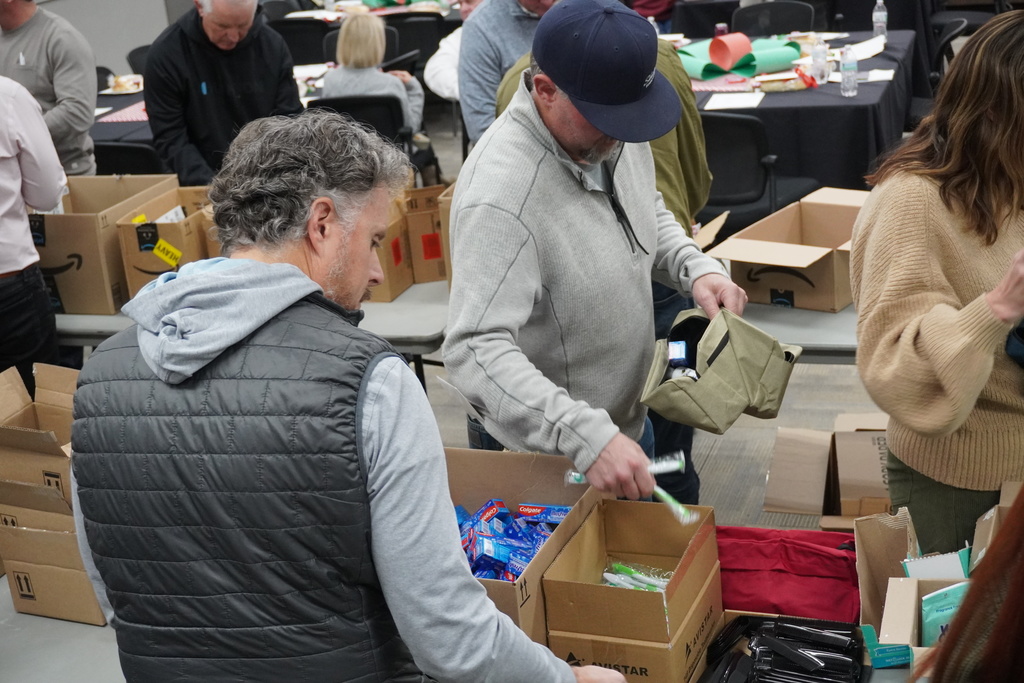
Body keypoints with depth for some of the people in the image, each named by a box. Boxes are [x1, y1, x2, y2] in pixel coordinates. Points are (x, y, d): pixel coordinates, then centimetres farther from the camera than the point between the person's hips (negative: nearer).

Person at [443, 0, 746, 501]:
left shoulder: (612, 130, -9)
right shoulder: (502, 196, -35)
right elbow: (475, 350, -39)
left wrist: (696, 269, -8)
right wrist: (588, 438, -47)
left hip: (629, 419, 8)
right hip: (553, 457, -8)